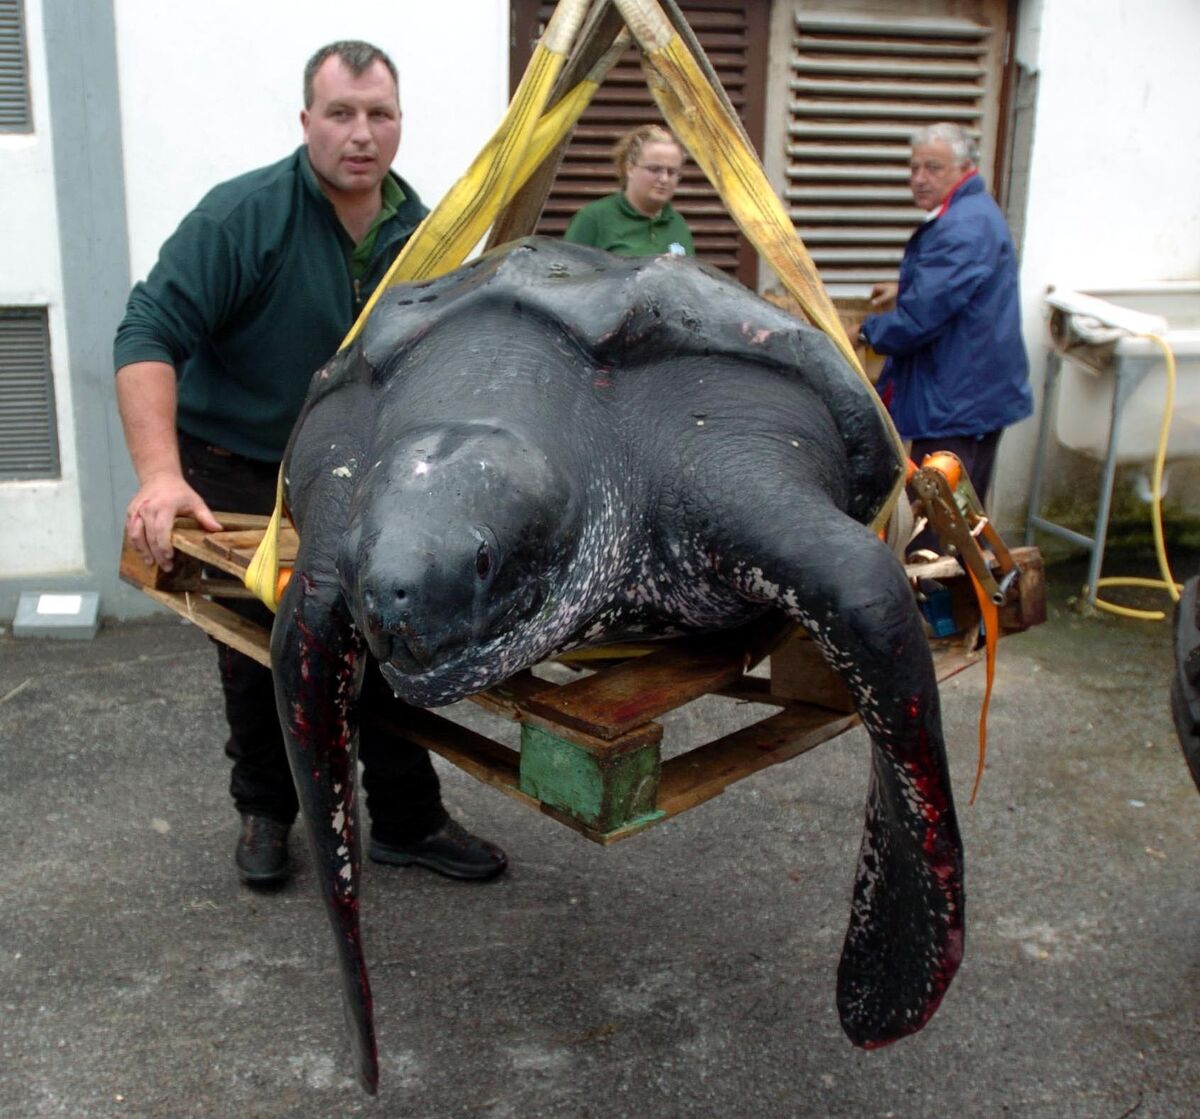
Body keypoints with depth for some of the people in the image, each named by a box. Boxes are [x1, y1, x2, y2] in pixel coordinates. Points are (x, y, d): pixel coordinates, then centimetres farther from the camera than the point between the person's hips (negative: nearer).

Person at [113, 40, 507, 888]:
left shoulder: (423, 234, -1)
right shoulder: (242, 216, -18)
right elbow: (150, 333, -24)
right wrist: (160, 476, -36)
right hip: (237, 478, -4)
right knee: (258, 660, 8)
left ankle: (408, 823, 20)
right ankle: (266, 815, 31)